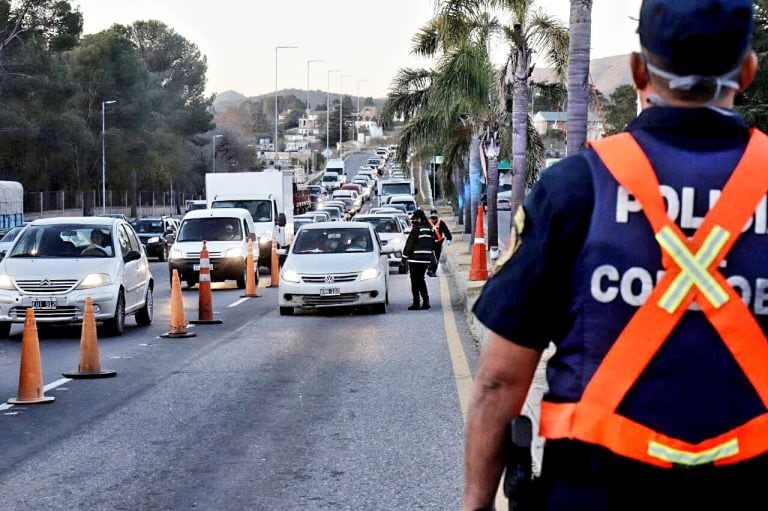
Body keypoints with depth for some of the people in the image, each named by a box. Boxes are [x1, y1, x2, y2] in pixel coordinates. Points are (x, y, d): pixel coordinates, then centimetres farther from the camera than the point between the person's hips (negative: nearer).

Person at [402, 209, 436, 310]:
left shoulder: (416, 230, -14)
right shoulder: (429, 230, 10)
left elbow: (409, 245, -14)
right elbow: (433, 245, 17)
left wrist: (404, 256, -6)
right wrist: (432, 257, 24)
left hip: (415, 259, -7)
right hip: (426, 259, 7)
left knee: (415, 281, -1)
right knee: (421, 279, 17)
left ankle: (416, 303, -4)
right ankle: (426, 301, 14)